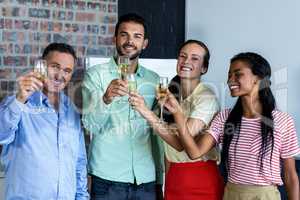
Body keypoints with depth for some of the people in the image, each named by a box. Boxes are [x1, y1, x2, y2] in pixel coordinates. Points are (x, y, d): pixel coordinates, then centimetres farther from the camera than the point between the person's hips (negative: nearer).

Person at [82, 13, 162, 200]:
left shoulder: (154, 79, 7)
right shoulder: (96, 74, -3)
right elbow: (91, 125, -12)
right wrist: (106, 99, -31)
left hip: (146, 178, 3)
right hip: (107, 179, -3)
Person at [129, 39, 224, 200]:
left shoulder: (207, 98, -15)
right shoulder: (172, 92, 6)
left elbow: (181, 143, -25)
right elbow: (169, 144, 11)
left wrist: (146, 113, -31)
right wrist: (167, 183, 9)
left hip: (201, 179, -5)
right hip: (173, 177, 5)